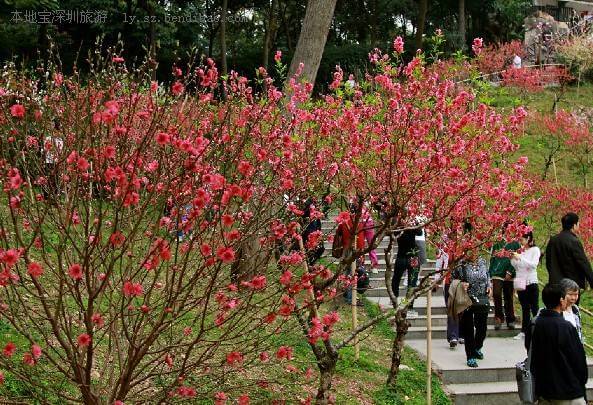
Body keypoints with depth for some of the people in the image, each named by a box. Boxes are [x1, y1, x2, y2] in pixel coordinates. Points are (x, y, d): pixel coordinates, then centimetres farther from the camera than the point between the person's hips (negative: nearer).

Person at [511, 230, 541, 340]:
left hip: (531, 282, -5)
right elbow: (516, 266, 15)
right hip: (520, 283, 5)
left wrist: (520, 258, -22)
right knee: (524, 308, 9)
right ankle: (524, 331, 12)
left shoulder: (535, 250, -4)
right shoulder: (521, 250, 9)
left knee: (534, 308, -2)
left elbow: (534, 264, -18)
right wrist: (512, 258, -3)